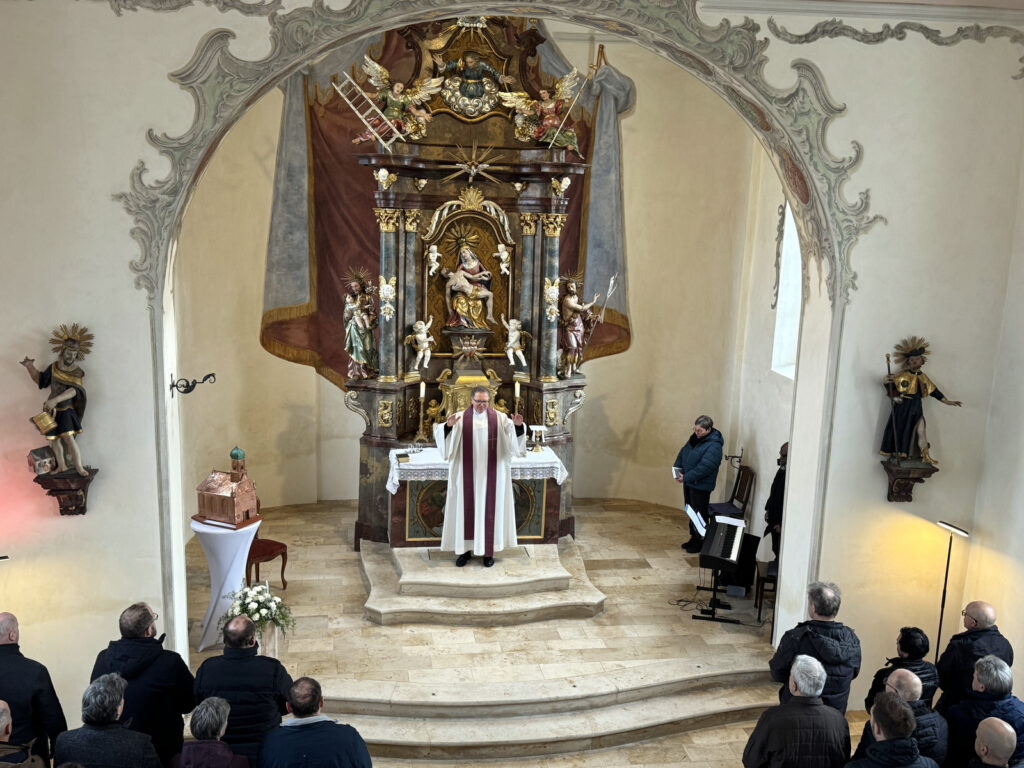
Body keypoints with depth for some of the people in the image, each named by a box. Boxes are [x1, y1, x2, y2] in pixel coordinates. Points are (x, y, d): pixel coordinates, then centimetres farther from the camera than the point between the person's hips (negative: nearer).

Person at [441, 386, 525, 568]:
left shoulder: (499, 418, 1)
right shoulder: (460, 418, -1)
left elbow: (514, 437, -7)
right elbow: (447, 440, -13)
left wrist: (518, 425, -27)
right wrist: (448, 426, -32)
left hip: (491, 473, 0)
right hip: (467, 473, 0)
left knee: (489, 509, 4)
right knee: (466, 508, 4)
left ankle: (488, 551, 13)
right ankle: (465, 549, 15)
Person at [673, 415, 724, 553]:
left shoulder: (714, 446, -21)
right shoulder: (695, 438, 7)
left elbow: (704, 467, -27)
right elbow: (683, 453, 15)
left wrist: (686, 477, -24)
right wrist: (678, 468, -1)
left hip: (701, 486, -9)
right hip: (689, 482, 9)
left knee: (700, 514, 0)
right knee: (691, 511, 19)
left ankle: (701, 542, 13)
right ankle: (694, 537, 33)